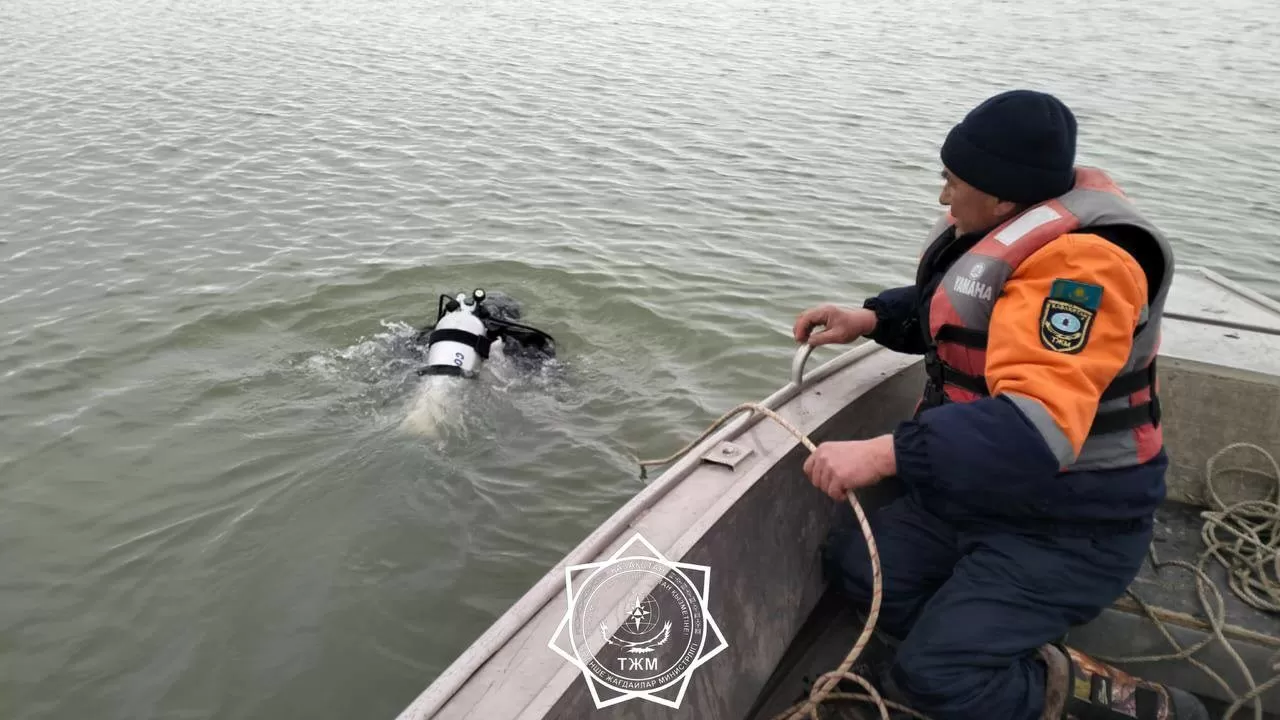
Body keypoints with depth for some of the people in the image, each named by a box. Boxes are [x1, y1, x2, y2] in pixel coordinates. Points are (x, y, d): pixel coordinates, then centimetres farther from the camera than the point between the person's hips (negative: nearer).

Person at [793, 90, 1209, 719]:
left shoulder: (1077, 263, -29)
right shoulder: (1002, 231, 2)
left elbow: (1035, 426, -41)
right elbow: (946, 309, 23)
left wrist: (883, 455, -46)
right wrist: (870, 319, 5)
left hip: (1068, 527, -10)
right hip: (977, 495, 10)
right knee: (853, 563, 7)